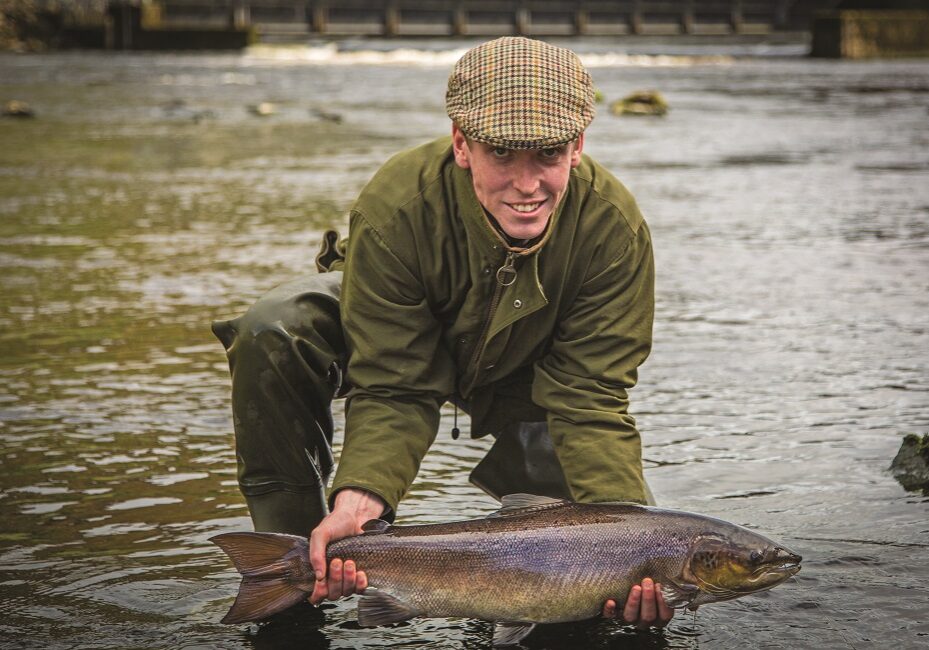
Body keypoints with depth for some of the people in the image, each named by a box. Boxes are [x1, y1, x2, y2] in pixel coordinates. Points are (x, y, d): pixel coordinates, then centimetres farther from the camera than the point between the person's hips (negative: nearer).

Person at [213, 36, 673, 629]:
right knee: (271, 332, -33)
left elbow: (590, 402, -30)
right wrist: (359, 499, -52)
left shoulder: (614, 228, -33)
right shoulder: (394, 208, -36)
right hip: (397, 345, -1)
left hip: (527, 370, 1)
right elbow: (393, 389, -33)